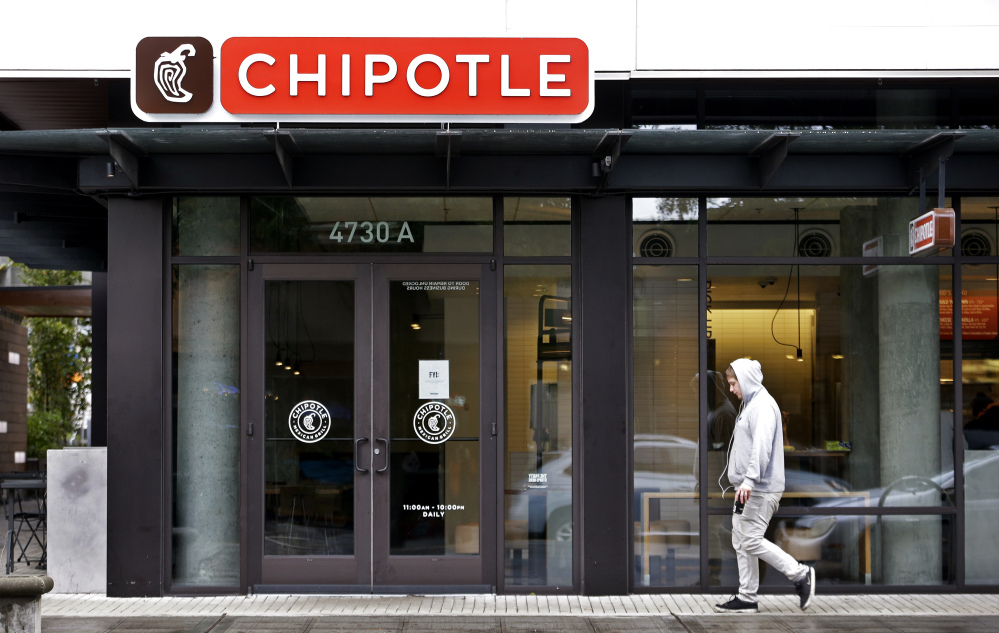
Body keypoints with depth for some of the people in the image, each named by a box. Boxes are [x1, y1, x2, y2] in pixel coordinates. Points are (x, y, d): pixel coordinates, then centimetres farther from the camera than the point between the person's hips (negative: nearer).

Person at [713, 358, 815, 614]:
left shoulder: (763, 405, -13)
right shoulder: (750, 404, 20)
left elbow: (762, 446, -25)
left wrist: (750, 479, -33)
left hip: (761, 489, -10)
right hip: (748, 488, 10)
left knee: (751, 541, -11)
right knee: (740, 541, 10)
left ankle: (801, 575, 0)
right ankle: (746, 598, 15)